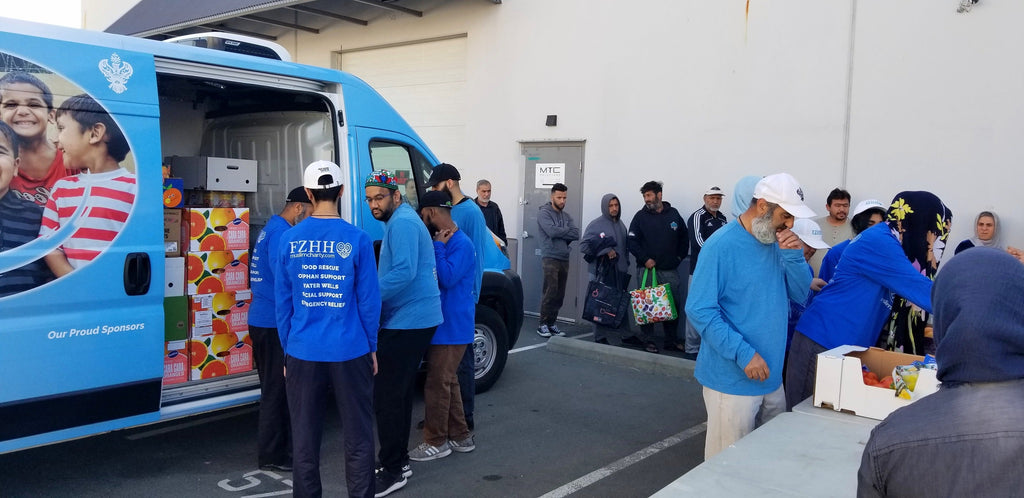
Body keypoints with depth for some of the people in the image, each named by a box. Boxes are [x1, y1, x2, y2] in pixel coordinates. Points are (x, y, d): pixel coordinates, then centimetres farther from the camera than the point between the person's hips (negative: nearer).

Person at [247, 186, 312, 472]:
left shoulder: (270, 229, 16)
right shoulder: (281, 233, -17)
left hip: (265, 320, 10)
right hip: (274, 323, -10)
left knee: (276, 387, 17)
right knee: (277, 390, -2)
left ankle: (282, 445, 27)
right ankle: (271, 455, 7)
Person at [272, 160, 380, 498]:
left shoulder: (288, 240, -1)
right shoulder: (358, 239, -8)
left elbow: (282, 303, 3)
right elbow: (369, 301, -5)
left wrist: (287, 350, 13)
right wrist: (372, 348, 7)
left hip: (303, 353, 2)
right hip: (350, 352, -2)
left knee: (304, 440, 13)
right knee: (357, 438, 9)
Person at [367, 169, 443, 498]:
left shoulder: (402, 223, -14)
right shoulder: (403, 221, 19)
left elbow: (404, 271, -26)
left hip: (407, 322, -11)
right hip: (412, 320, 11)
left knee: (387, 395, -6)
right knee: (398, 393, 17)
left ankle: (393, 470, 2)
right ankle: (398, 461, 27)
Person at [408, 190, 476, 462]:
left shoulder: (461, 244, -17)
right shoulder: (443, 241, 12)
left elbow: (447, 278, -27)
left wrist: (437, 246, -19)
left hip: (451, 327, -10)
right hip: (443, 324, 10)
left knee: (438, 384, -2)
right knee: (447, 381, 16)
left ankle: (435, 442, 10)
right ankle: (460, 436, 27)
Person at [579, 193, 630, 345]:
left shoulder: (621, 225, 16)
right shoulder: (596, 224, -5)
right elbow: (584, 245, -10)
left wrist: (626, 264, 19)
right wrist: (605, 250, -15)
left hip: (619, 271, 6)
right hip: (601, 272, -6)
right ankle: (600, 337, 0)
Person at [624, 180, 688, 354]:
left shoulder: (673, 214, 8)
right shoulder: (641, 216, 2)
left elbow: (684, 239, 16)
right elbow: (632, 242, -2)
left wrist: (679, 258, 8)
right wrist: (645, 259, -11)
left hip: (670, 270, 2)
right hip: (647, 269, -2)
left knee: (674, 305, 5)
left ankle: (672, 340, 16)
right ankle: (646, 339, 10)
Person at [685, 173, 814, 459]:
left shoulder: (777, 244, 7)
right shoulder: (722, 245, -16)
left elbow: (800, 294, 9)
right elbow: (699, 310, -18)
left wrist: (793, 256, -8)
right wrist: (744, 353, -23)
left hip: (772, 376, 7)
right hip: (732, 380, -7)